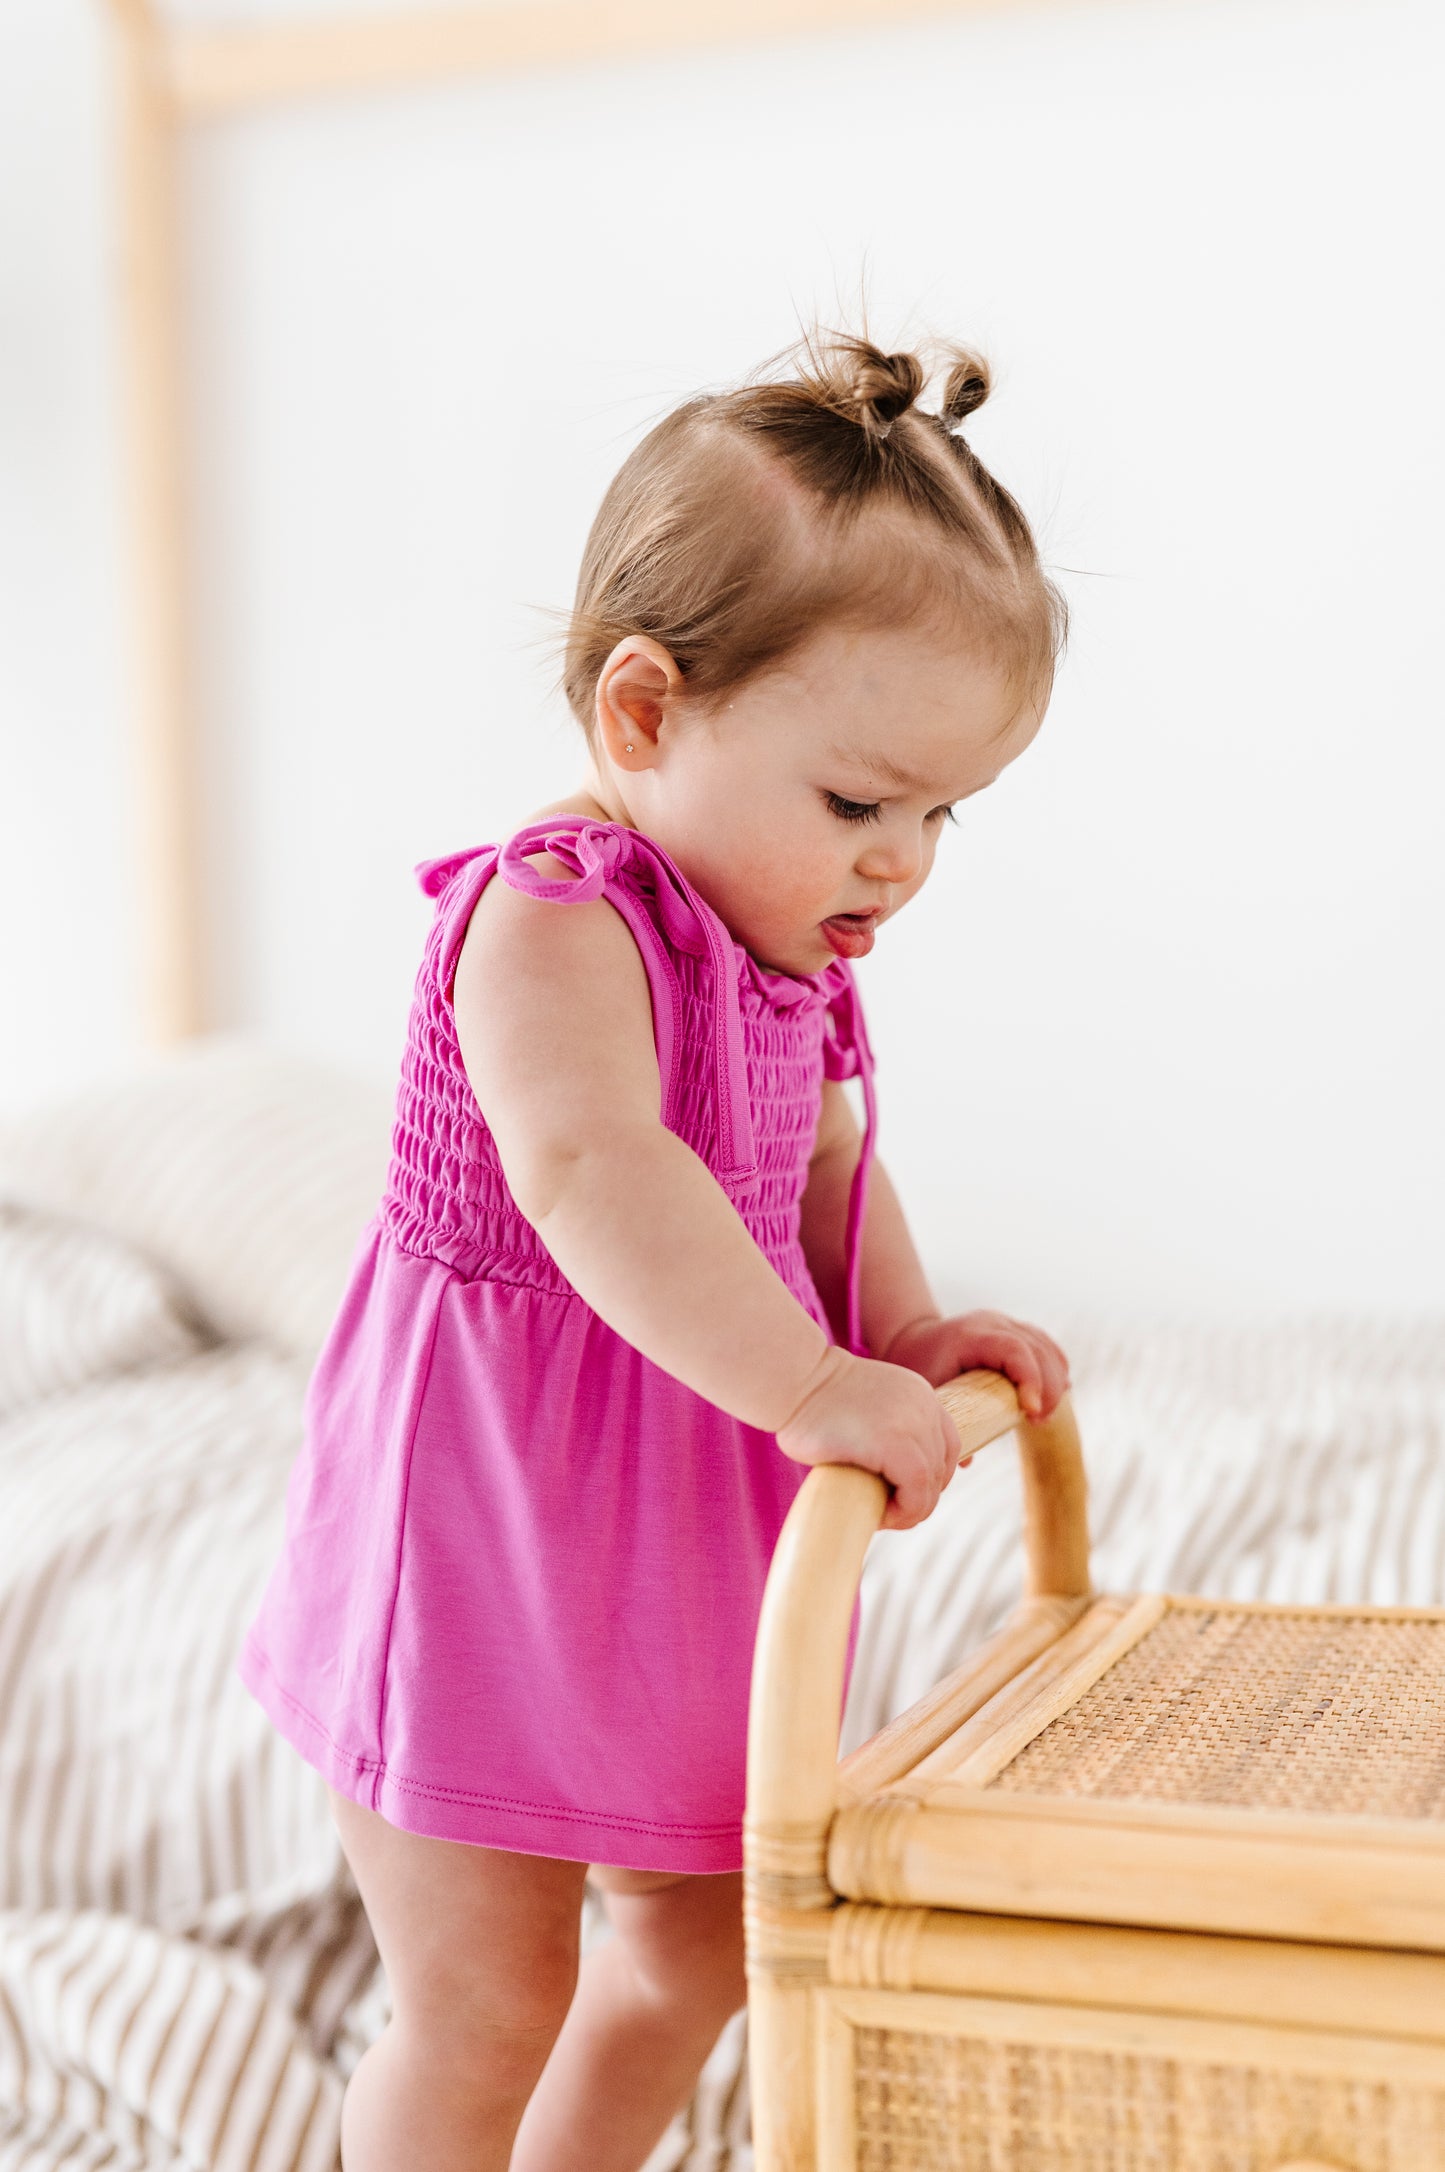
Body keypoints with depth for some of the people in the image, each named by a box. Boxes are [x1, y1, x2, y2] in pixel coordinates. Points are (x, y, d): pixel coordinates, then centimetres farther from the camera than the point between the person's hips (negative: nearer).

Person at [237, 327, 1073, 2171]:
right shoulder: (548, 921, -25)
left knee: (701, 1942, 23)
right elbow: (590, 1173, -40)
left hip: (668, 1558, 9)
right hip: (487, 1544, -9)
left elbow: (827, 1169, 14)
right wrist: (813, 1384, -42)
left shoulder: (781, 953, 5)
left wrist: (908, 1330, -3)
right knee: (485, 2008, 5)